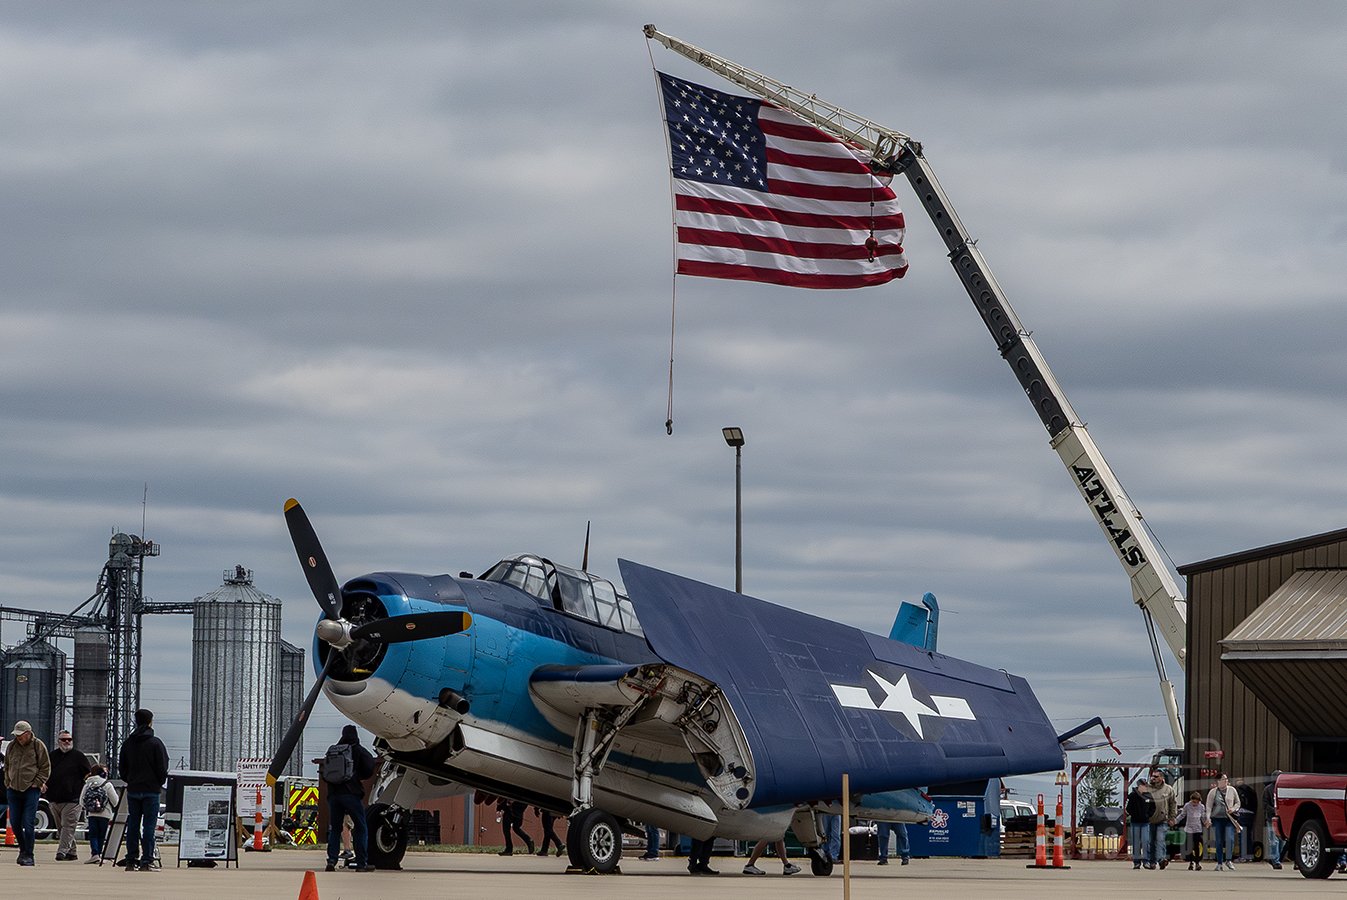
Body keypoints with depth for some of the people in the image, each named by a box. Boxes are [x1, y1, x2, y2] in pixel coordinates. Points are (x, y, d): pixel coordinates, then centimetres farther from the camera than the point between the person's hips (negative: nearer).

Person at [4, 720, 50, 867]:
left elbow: (45, 767, 1)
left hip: (31, 790, -5)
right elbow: (7, 766, 22)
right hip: (13, 789, 5)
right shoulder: (12, 746, 11)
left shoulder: (38, 745, -2)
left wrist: (37, 783, -6)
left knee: (28, 824, -9)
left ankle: (28, 855, -3)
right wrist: (8, 782, 11)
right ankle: (23, 849, 26)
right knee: (15, 823, 7)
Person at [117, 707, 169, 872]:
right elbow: (162, 768, -8)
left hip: (132, 790, 4)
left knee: (132, 826, 9)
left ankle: (131, 861, 8)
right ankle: (146, 862, -7)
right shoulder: (155, 743, -8)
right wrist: (159, 783, 9)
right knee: (149, 826, -3)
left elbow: (122, 769, 10)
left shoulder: (127, 743, 6)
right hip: (151, 790, -4)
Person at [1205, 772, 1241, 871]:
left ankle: (1229, 860, -3)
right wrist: (1208, 818, -10)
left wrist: (1233, 809, -6)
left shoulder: (1232, 790, 8)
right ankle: (1219, 863, 8)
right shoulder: (1213, 792, 5)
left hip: (1229, 819, 0)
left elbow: (1237, 803, 16)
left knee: (1230, 839, -16)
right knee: (1218, 842, 1)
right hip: (1217, 818, 0)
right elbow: (1209, 806, 3)